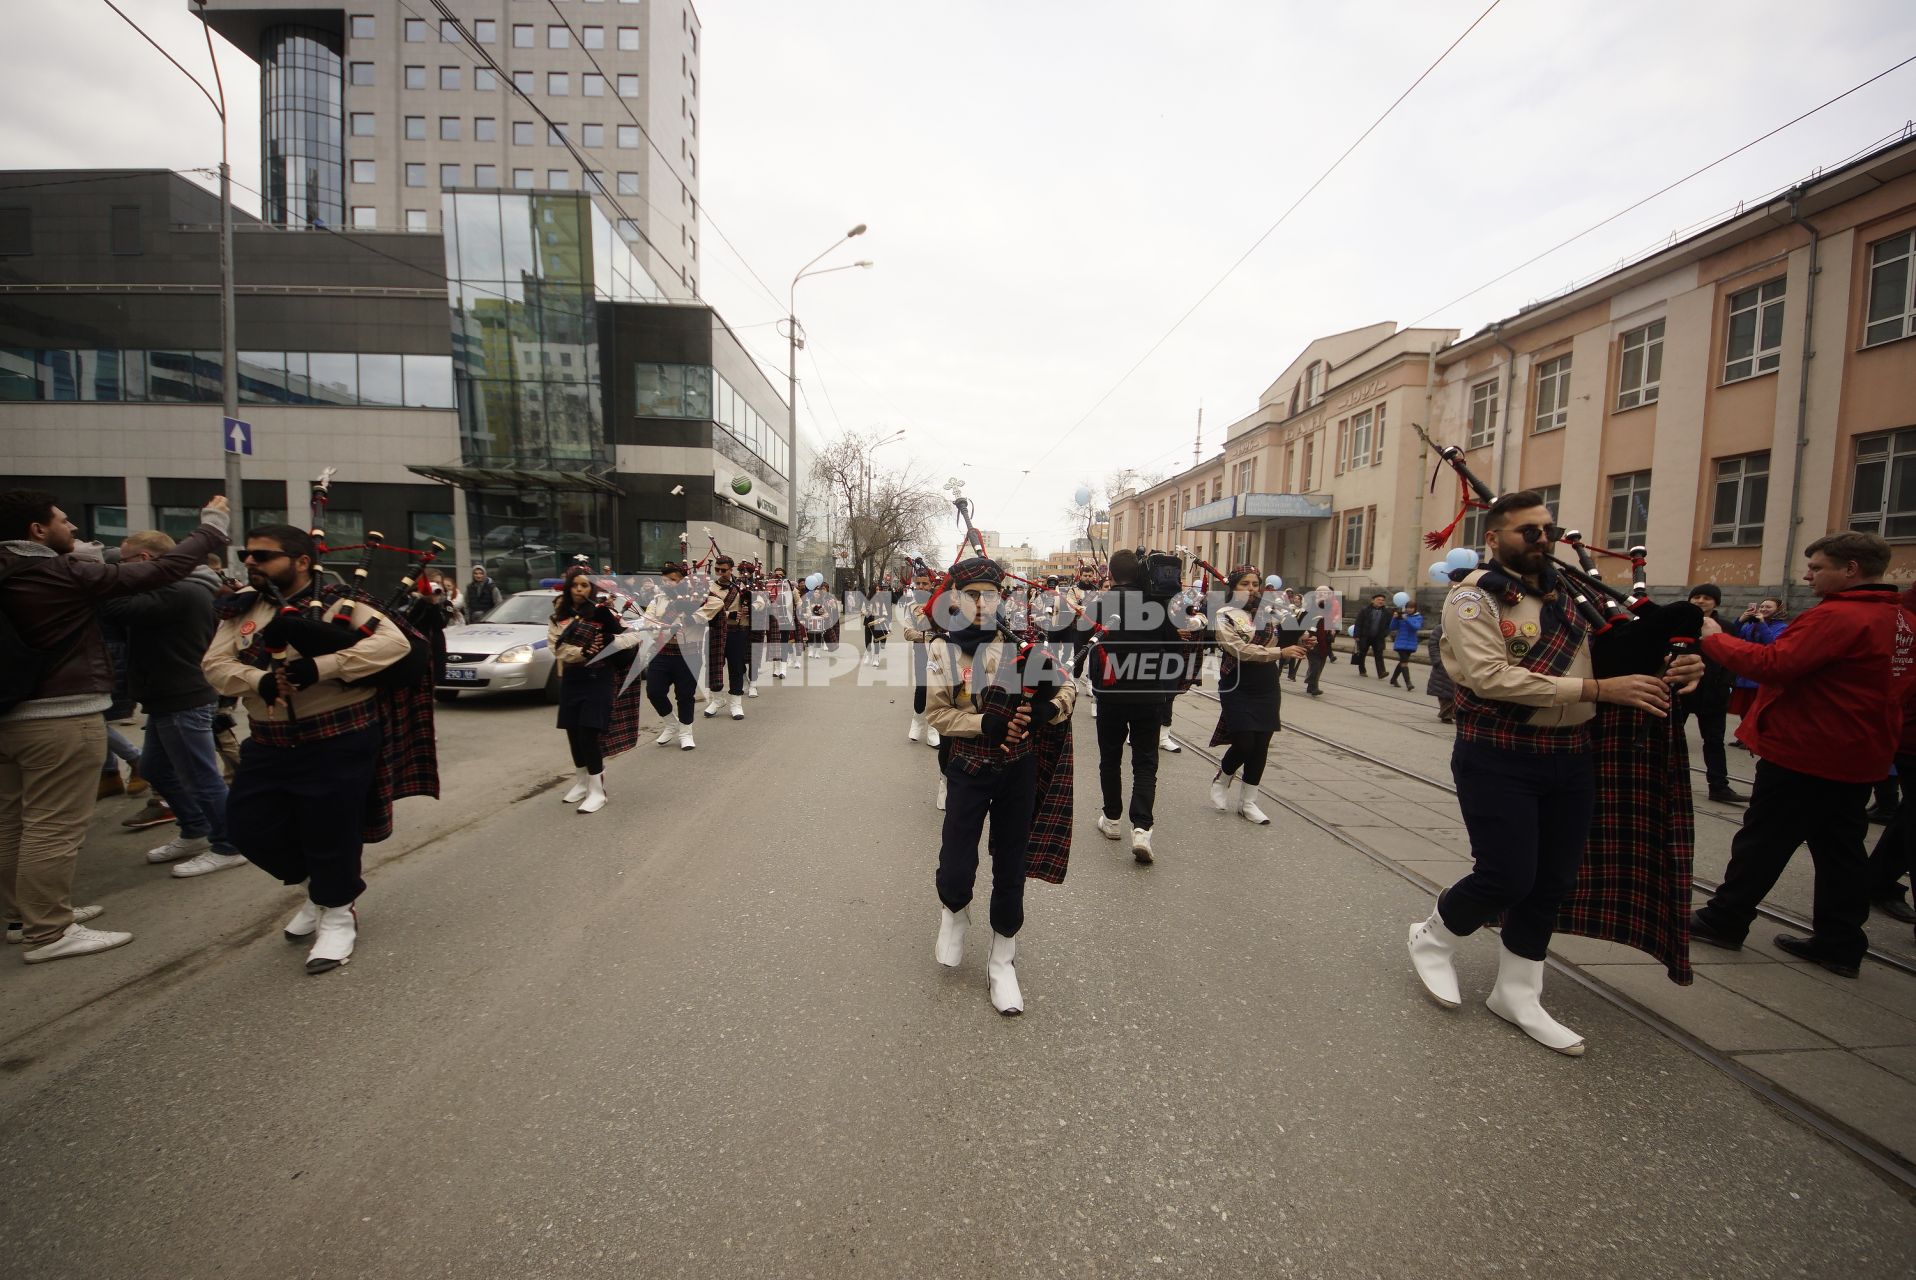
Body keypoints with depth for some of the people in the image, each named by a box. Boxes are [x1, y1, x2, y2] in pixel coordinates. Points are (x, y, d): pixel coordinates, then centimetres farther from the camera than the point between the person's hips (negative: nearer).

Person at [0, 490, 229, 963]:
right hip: (61, 719, -9)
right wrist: (211, 527, -6)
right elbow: (158, 572, -15)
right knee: (54, 829, -3)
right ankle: (48, 933, 3)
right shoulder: (56, 573, -17)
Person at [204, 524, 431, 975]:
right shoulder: (242, 609, 9)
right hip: (269, 742, 7)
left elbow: (395, 642, -24)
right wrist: (259, 680, -20)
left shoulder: (340, 605, -10)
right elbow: (215, 663, 2)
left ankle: (337, 913, 25)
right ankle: (320, 885, 36)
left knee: (331, 831, 2)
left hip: (337, 742, -7)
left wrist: (321, 666, -30)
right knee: (249, 825, 12)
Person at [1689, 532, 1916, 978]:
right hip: (1858, 757, 9)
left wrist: (1715, 638, -15)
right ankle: (1839, 943, 22)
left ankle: (1725, 920, 14)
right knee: (1840, 849, 15)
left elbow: (1773, 664, -27)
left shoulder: (1836, 616, -21)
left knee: (1762, 842, 3)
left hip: (1803, 755, -9)